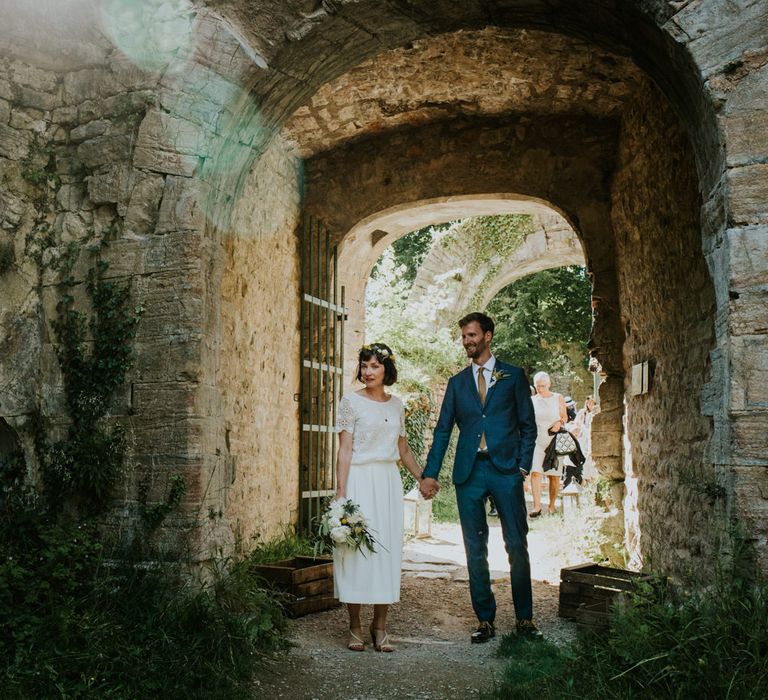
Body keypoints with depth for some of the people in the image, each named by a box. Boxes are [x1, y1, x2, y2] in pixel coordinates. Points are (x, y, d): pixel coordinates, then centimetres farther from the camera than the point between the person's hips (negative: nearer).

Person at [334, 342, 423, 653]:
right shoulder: (351, 401, -2)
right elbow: (345, 449, -7)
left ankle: (380, 626, 12)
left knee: (388, 549, 4)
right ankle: (355, 627, 8)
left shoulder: (396, 404, 12)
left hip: (389, 483, 5)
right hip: (359, 481, -4)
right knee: (357, 548, -3)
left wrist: (423, 479, 27)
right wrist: (340, 492, -13)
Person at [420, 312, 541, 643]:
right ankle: (486, 621, 13)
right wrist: (430, 474, 3)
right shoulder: (457, 382, 14)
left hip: (505, 470, -2)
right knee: (475, 550, 4)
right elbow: (443, 430, 10)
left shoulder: (513, 376, 8)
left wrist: (523, 466, -5)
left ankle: (525, 618, 10)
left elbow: (528, 426, 7)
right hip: (469, 473, 2)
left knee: (517, 545, -1)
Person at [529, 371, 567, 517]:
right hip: (537, 441, 1)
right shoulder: (532, 400, 9)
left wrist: (560, 423, -10)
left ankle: (552, 505, 14)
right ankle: (537, 506, -15)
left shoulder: (558, 398, 5)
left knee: (554, 475, 2)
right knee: (535, 472, -14)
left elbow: (564, 416, 11)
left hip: (554, 441, 0)